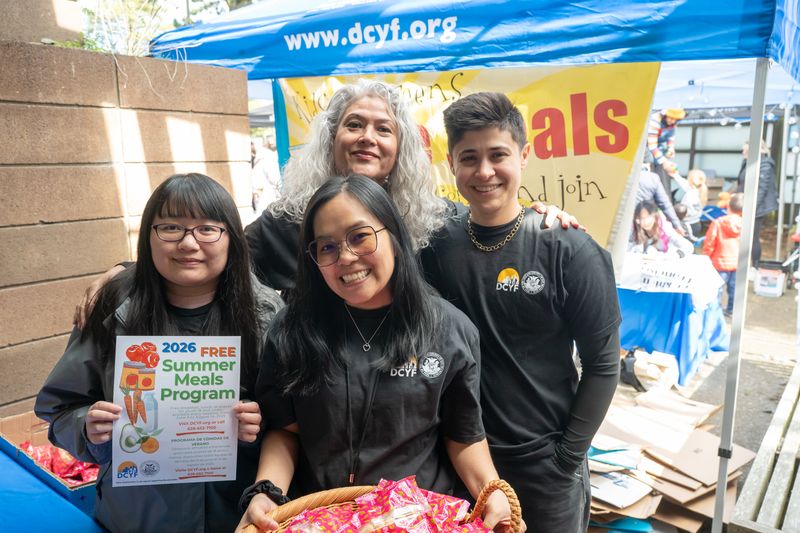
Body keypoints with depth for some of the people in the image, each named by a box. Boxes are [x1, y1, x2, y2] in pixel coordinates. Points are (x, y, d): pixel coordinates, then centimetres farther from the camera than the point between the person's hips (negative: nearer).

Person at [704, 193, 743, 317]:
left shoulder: (717, 223, -17)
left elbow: (709, 244, -12)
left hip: (721, 262, -4)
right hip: (738, 263, 4)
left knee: (717, 287, 6)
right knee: (734, 288, 17)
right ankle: (731, 309, 28)